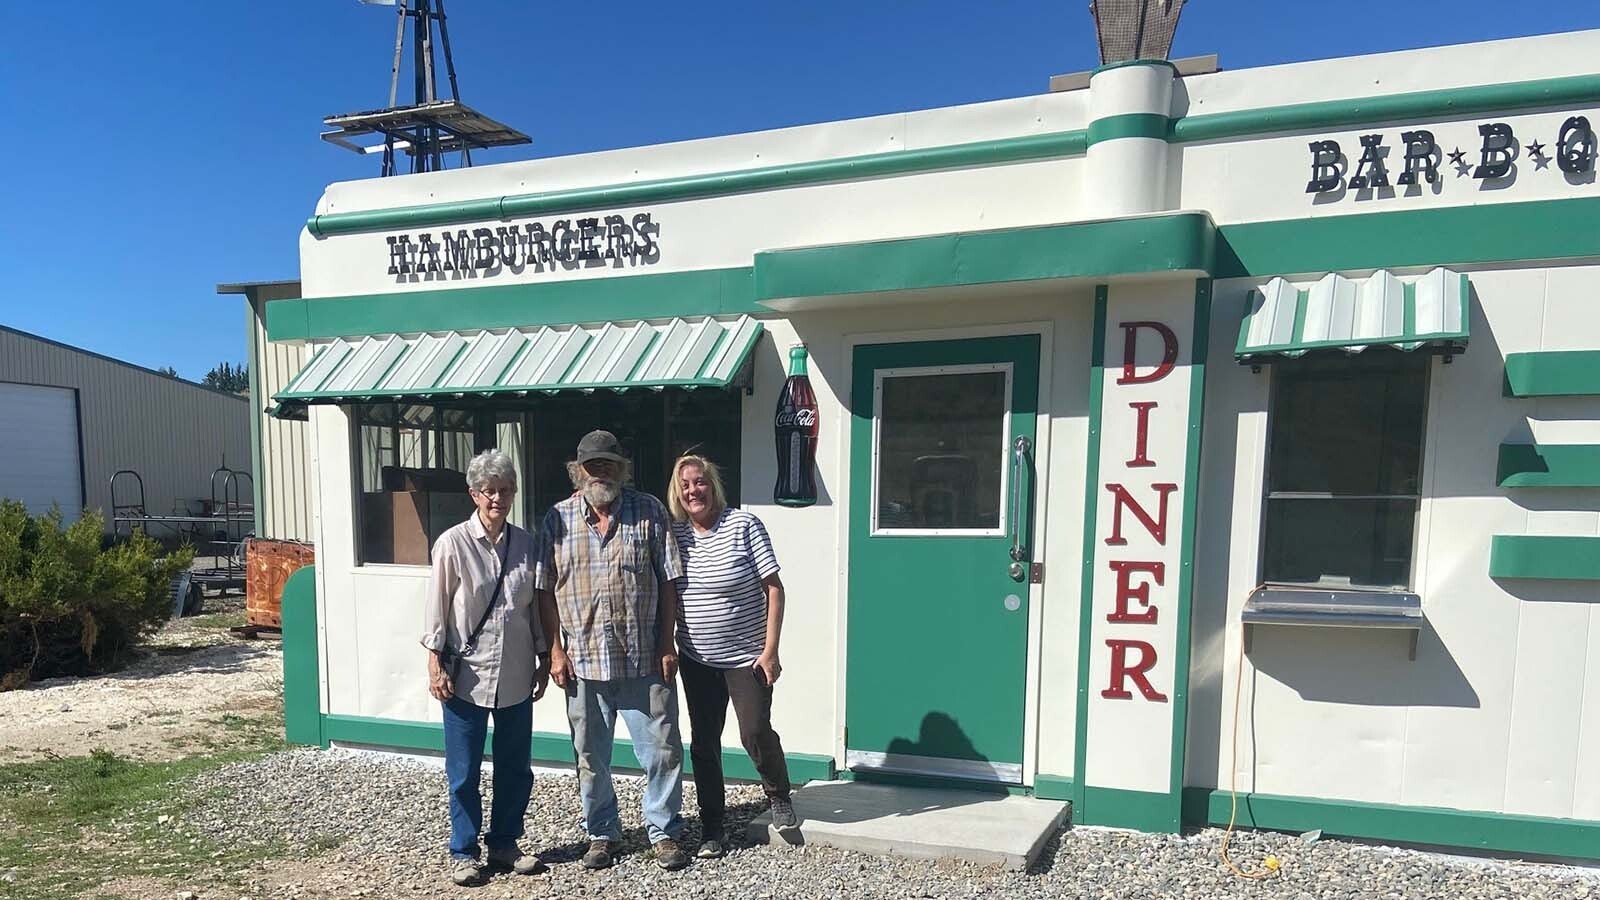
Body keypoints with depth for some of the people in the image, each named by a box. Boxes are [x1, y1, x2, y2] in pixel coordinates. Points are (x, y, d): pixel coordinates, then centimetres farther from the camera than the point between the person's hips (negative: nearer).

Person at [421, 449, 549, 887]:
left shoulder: (525, 543, 2)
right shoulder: (453, 544, -9)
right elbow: (437, 608, -5)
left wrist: (543, 658, 10)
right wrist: (436, 665, -7)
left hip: (516, 677, 4)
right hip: (467, 674, -3)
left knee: (515, 768, 13)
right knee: (464, 772, 8)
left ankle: (504, 844, 30)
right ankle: (464, 853, 25)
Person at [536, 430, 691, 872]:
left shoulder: (649, 512, 0)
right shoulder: (558, 519, 3)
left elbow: (668, 582, 0)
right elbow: (546, 590, 4)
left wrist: (667, 644, -3)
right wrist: (556, 649, -1)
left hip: (645, 659, -1)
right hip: (583, 660, 1)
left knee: (662, 749, 5)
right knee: (591, 755, 13)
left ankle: (664, 831, 23)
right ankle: (602, 833, 31)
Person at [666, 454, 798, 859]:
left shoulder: (744, 525, -11)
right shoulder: (674, 533, 0)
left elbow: (774, 588, -11)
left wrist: (770, 649, -15)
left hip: (746, 656, -4)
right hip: (696, 660, 4)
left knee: (755, 732, -6)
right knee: (703, 743, 8)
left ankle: (779, 796, 24)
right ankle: (711, 829, 23)